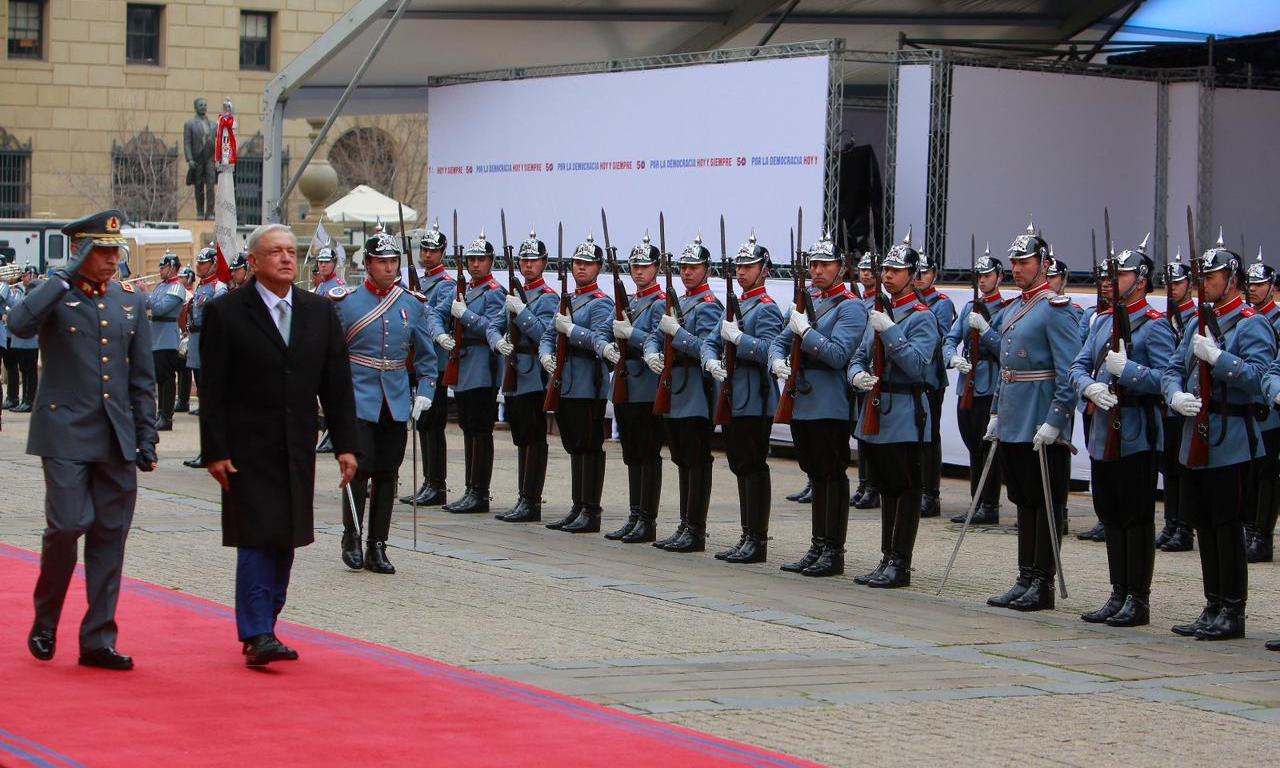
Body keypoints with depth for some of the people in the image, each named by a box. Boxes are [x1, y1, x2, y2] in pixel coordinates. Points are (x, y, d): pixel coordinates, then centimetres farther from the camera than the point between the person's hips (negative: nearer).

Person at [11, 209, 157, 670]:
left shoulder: (130, 301, 12)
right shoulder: (55, 297, -2)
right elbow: (19, 324, -25)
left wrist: (146, 439, 10)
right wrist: (66, 276, -20)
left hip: (117, 440, 5)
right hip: (67, 434, -5)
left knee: (110, 536, 4)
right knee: (68, 524, -12)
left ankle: (98, 640, 10)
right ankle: (45, 624, 11)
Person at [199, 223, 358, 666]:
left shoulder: (320, 312, 9)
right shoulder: (226, 313, -4)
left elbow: (337, 384, 9)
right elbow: (212, 391, -5)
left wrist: (346, 445, 4)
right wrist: (215, 451, -10)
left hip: (297, 451, 5)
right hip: (248, 450, -5)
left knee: (285, 542, 7)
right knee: (257, 540, -9)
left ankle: (262, 629, 15)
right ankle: (256, 635, -9)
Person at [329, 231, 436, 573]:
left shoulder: (413, 304, 8)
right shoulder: (345, 302, -1)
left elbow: (427, 354, 15)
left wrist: (425, 391, 5)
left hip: (396, 402, 3)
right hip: (359, 399, -3)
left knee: (387, 474, 4)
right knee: (361, 467, -11)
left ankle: (377, 547, 11)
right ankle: (351, 539, 4)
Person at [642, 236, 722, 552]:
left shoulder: (708, 305, -9)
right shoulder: (677, 303, 18)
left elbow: (706, 348, -19)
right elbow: (654, 335, 16)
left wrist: (676, 331, -23)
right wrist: (652, 354, -4)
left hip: (696, 395, -9)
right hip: (674, 393, 9)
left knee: (697, 461, -6)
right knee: (682, 461, 13)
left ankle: (696, 532, -5)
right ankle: (685, 527, 19)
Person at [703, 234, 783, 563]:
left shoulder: (767, 309, -8)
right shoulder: (734, 306, 19)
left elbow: (768, 351, -21)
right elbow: (711, 342, 17)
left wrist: (737, 336, -20)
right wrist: (711, 361, -2)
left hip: (755, 401, -9)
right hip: (732, 398, 9)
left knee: (754, 467, -7)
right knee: (740, 467, 11)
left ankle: (757, 541, -5)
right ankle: (747, 537, 16)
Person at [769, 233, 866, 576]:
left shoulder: (850, 307, -8)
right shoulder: (806, 300, 15)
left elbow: (838, 355, -18)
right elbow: (780, 340, 17)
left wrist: (805, 331, -19)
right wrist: (777, 362, -3)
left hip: (830, 406, -8)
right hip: (801, 402, 8)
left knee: (832, 476, -3)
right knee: (815, 475, 13)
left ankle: (834, 552, 2)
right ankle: (817, 549, 19)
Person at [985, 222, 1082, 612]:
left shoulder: (1056, 309, -11)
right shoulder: (1011, 309, 15)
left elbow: (1068, 373, -16)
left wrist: (1054, 422, -21)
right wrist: (996, 413, 18)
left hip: (1042, 428, -9)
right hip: (1013, 425, 9)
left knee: (1046, 503, -2)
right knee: (1023, 502, 12)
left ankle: (1043, 583, 2)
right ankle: (1025, 579, 18)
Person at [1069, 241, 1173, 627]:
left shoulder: (1154, 326, -8)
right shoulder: (1103, 321, 14)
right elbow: (1079, 365, 11)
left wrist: (1126, 369, -22)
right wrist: (1090, 387, -9)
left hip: (1137, 435, -8)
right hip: (1104, 432, 8)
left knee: (1137, 518, -2)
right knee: (1110, 517, 12)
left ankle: (1138, 601, 3)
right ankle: (1119, 596, 19)